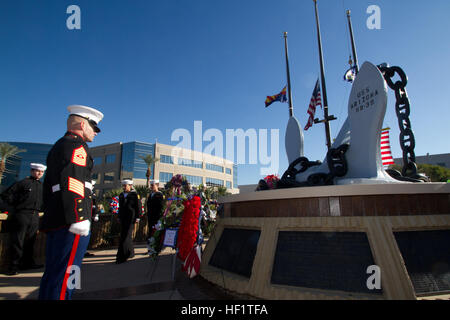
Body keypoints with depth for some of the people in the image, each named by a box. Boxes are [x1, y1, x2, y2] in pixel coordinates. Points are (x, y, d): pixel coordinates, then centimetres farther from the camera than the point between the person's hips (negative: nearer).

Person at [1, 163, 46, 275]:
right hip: (22, 215, -5)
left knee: (30, 241, 12)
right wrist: (16, 205, -2)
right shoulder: (23, 183, -3)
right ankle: (14, 265, 6)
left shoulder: (42, 186, 16)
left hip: (35, 216, 6)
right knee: (17, 241, -2)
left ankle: (28, 262, 22)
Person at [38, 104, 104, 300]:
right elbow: (71, 181, -23)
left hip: (54, 221, 10)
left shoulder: (58, 146, 24)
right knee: (64, 275, -6)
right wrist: (79, 217, -27)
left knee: (52, 273, 16)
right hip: (70, 223, -10)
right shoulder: (77, 146, -7)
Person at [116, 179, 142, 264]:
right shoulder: (121, 195, 14)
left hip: (130, 218, -7)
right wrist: (119, 217, 18)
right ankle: (130, 253, 27)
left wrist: (137, 217, -10)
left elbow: (138, 207, -6)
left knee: (126, 236, -10)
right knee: (123, 235, 12)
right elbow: (120, 207, 21)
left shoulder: (135, 195, -5)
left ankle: (122, 257, -7)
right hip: (123, 219, 7)